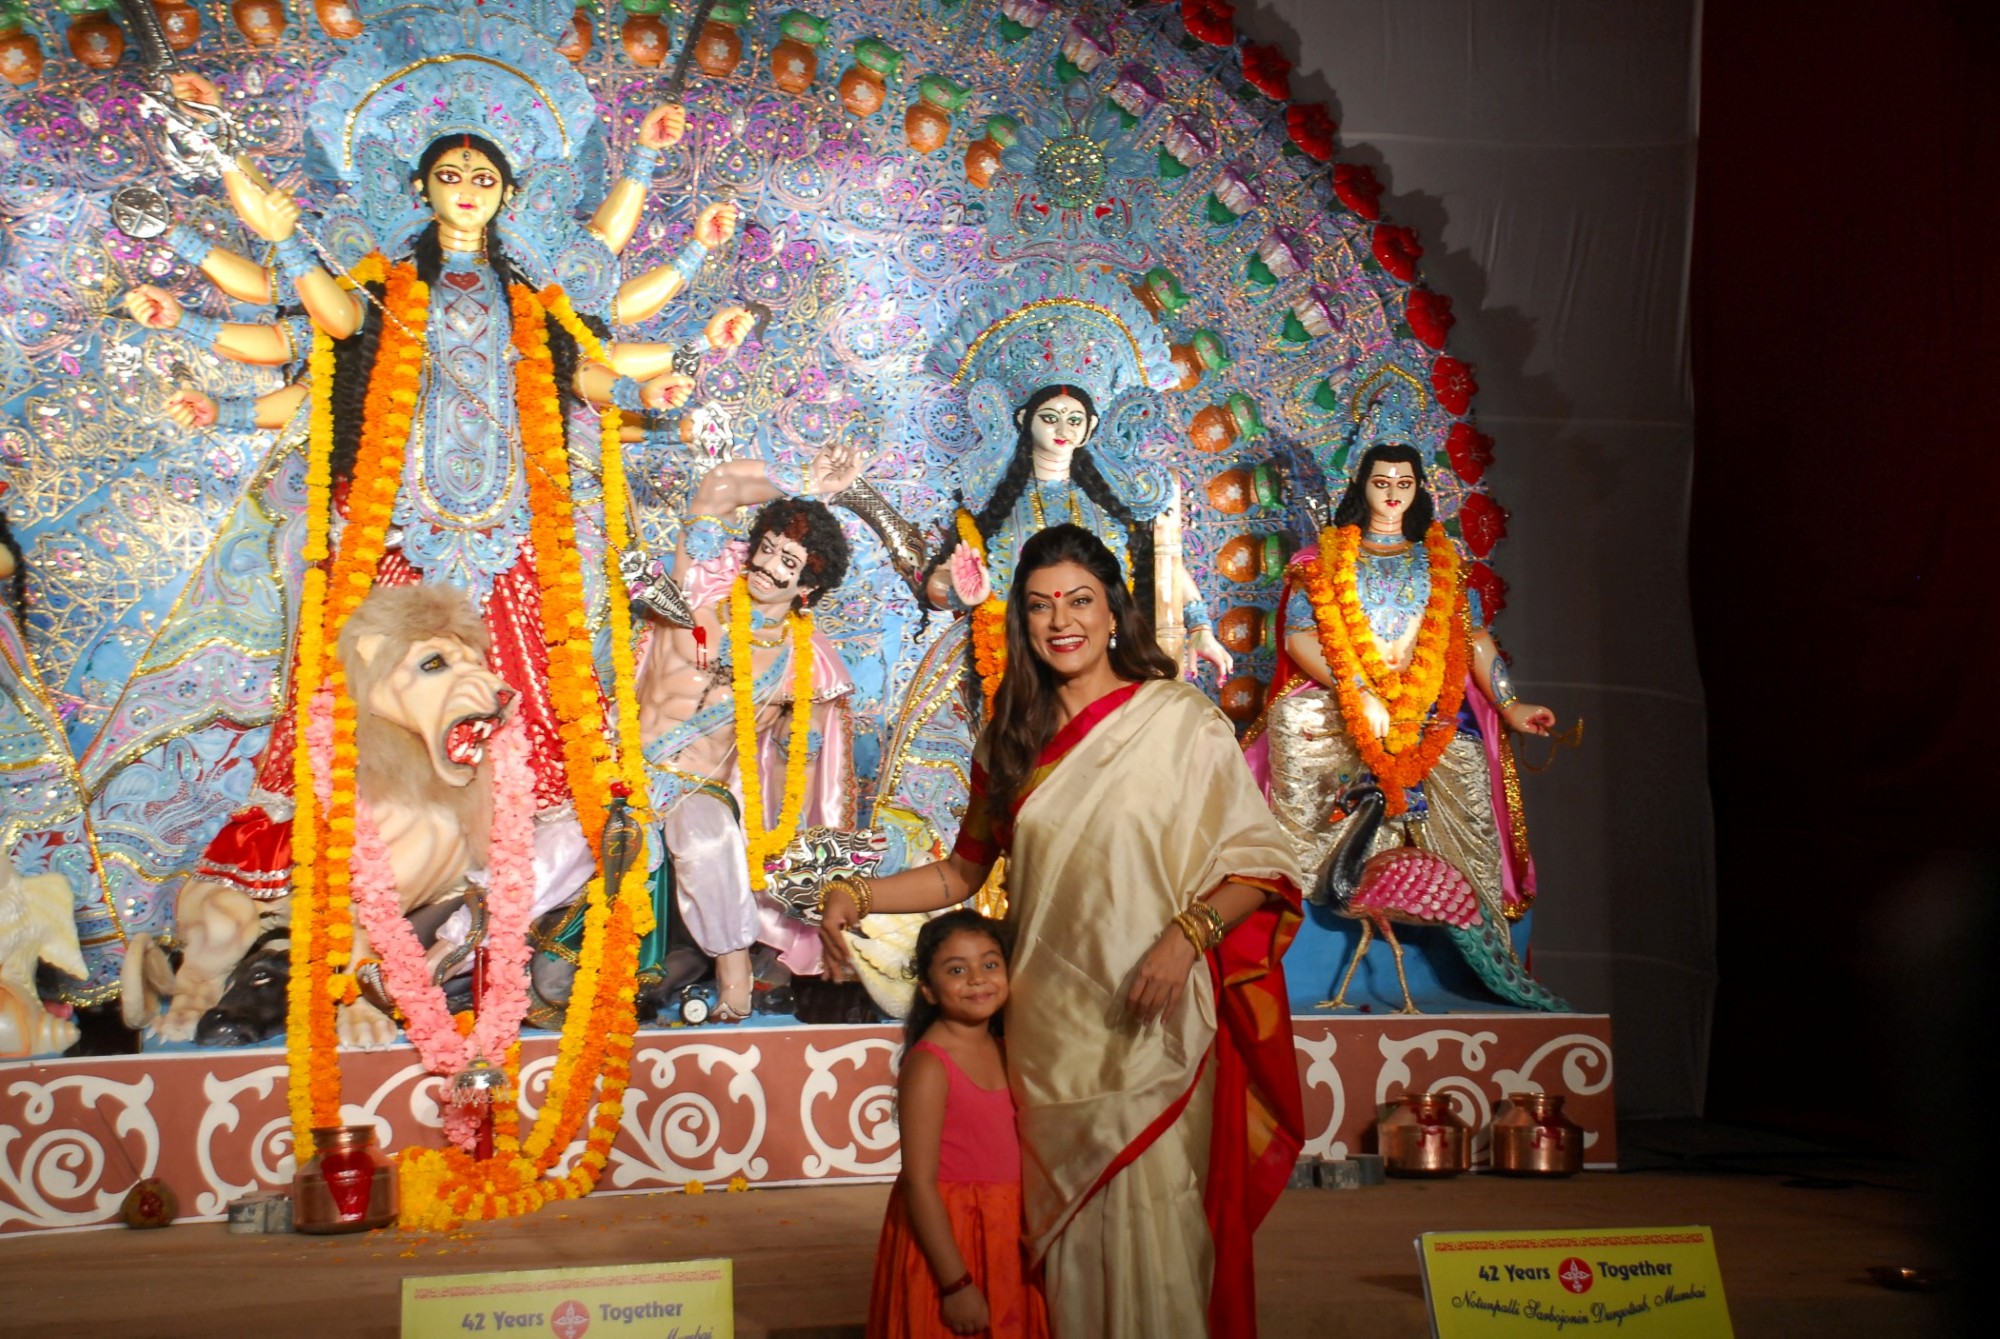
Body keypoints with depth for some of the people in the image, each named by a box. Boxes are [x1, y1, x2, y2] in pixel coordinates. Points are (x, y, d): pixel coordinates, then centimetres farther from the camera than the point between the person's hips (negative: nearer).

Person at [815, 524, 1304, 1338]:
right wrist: (857, 896, 5)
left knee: (1148, 1229, -5)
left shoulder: (1181, 723, -2)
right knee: (1065, 1222, 6)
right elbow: (966, 870, 17)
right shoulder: (1011, 740, 11)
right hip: (1048, 1027, 4)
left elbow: (1256, 864, -3)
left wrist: (1189, 933, -19)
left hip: (1149, 1022, -4)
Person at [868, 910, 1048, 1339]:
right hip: (946, 1232, -7)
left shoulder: (1005, 1053, 6)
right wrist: (956, 1283, -19)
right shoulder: (928, 1066, -17)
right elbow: (919, 1182, -19)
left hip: (1004, 1235, 7)